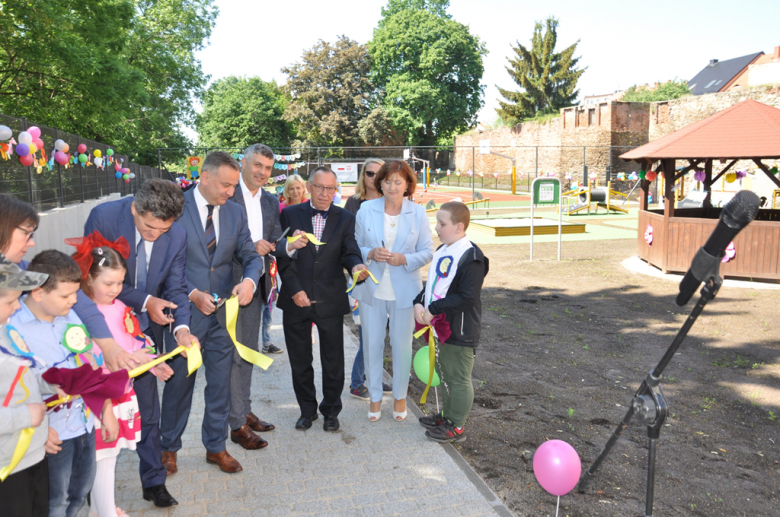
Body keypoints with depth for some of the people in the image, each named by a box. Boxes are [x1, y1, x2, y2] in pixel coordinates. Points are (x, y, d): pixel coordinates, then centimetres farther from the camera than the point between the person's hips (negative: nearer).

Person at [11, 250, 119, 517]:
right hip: (53, 433, -6)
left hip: (85, 422, 6)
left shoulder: (69, 316, 1)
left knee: (81, 491, 22)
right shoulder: (13, 328, -19)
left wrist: (107, 410, 10)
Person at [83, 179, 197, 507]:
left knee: (147, 408, 8)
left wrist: (181, 327, -26)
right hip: (103, 325, -2)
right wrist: (143, 301, -23)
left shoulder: (177, 236, -14)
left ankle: (153, 482, 23)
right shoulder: (103, 218, -22)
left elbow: (175, 288, -8)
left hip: (145, 327, 2)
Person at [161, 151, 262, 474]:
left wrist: (249, 280, -17)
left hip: (222, 311, 4)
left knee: (220, 382, 11)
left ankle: (216, 446, 29)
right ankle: (169, 446, 32)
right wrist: (193, 294, -19)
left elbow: (250, 256, 6)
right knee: (179, 382, 11)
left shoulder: (236, 213, 4)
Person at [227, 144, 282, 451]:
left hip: (256, 284, 7)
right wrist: (250, 247, -22)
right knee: (233, 354, -2)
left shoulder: (271, 202, 13)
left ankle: (244, 411, 31)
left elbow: (275, 243, 9)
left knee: (248, 351, 17)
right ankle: (237, 424, 6)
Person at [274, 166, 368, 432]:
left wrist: (356, 265, -29)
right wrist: (294, 290, -11)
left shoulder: (345, 219, 4)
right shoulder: (290, 214, 2)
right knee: (300, 360, 12)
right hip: (296, 300, 0)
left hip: (330, 300, 0)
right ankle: (307, 410, 30)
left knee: (333, 360, 8)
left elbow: (349, 252, -5)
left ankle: (331, 410, 26)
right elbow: (282, 256, -2)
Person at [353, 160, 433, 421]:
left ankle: (400, 397, 27)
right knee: (372, 344, 7)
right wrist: (370, 253, -16)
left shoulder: (418, 213, -2)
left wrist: (404, 259, -18)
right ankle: (375, 397, 24)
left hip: (404, 290, -1)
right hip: (372, 289, 1)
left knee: (402, 344, 9)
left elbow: (427, 252, 0)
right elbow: (355, 246, 4)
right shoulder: (366, 209, 0)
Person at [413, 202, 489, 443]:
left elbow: (467, 298, -25)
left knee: (459, 378, 4)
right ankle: (447, 416, 39)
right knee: (444, 373, 22)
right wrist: (419, 303, -1)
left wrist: (433, 309, -22)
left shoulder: (471, 257, -20)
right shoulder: (442, 251, 9)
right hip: (441, 326, 9)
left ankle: (457, 427, 17)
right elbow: (432, 283, 17)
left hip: (460, 331, -9)